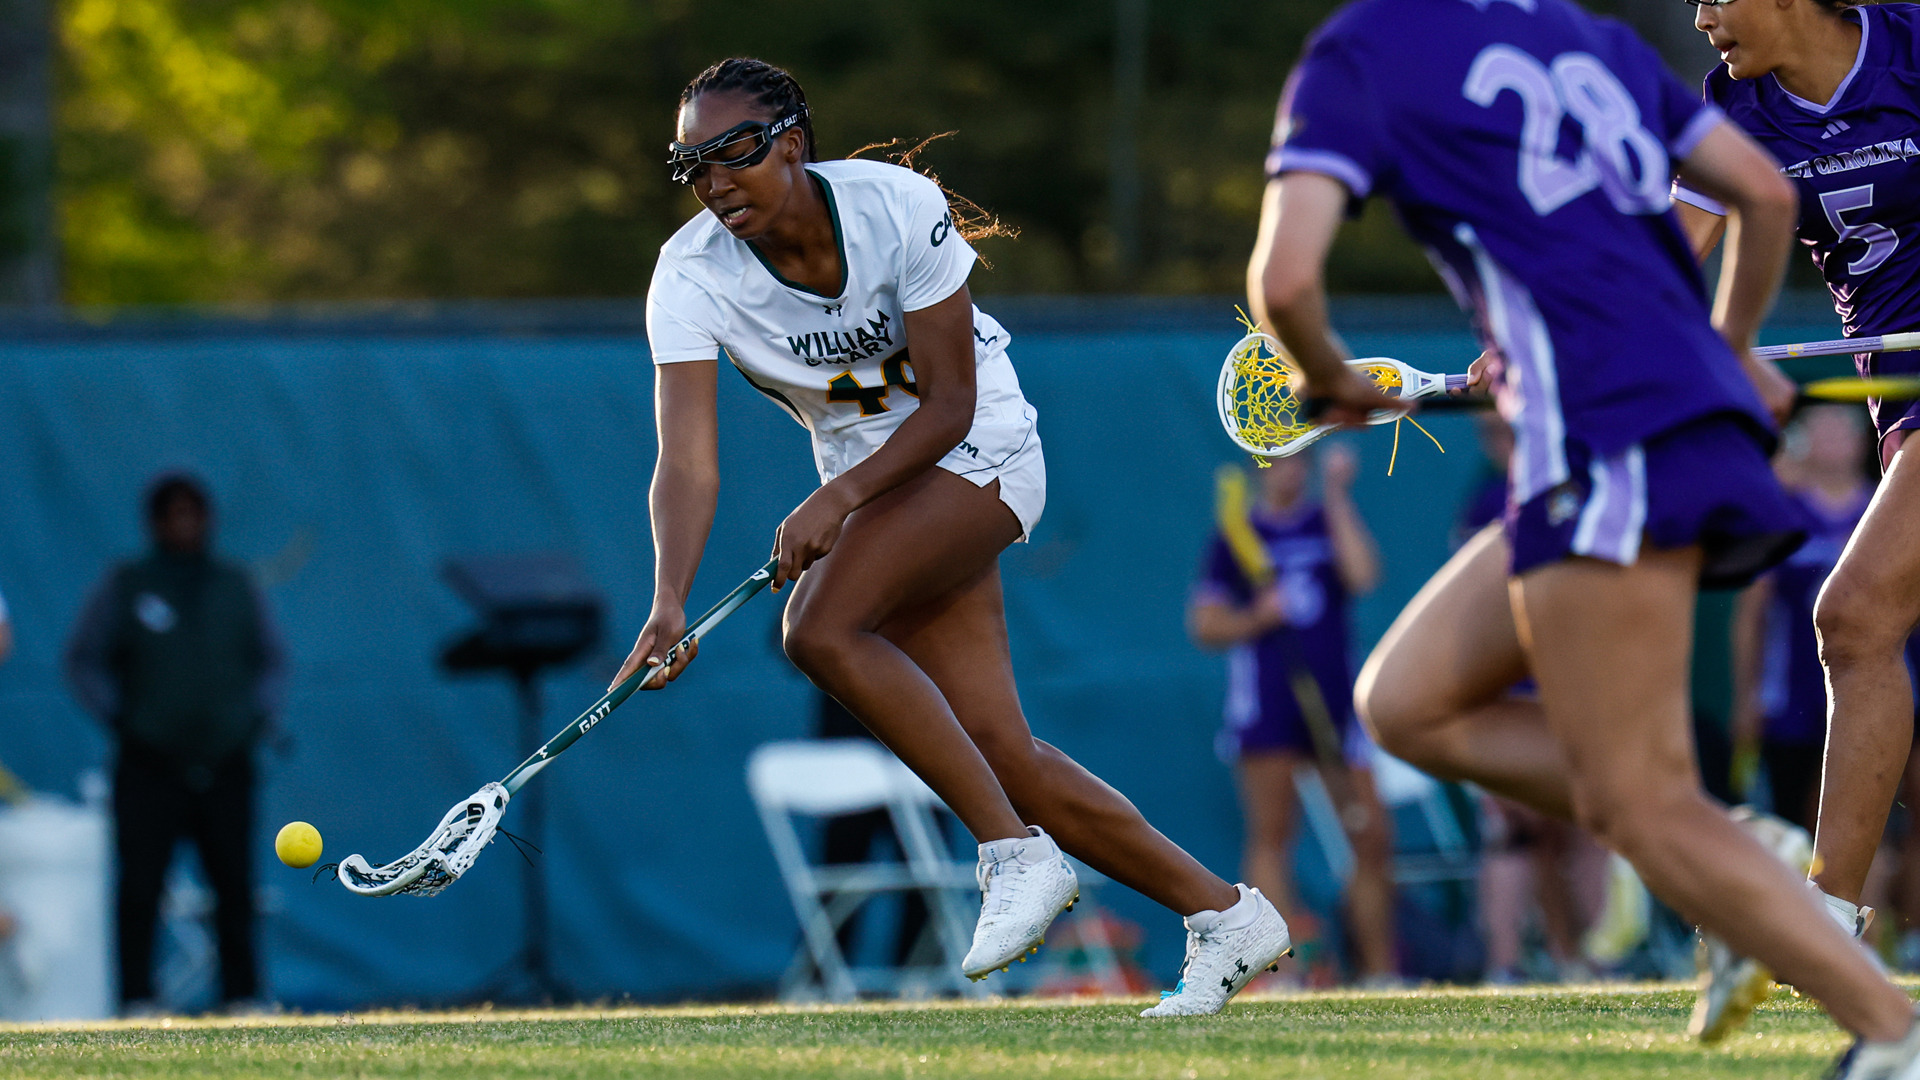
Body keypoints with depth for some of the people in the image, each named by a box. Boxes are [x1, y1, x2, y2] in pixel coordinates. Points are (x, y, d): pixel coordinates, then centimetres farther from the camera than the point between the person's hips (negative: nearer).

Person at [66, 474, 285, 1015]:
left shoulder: (235, 586, 13)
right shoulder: (124, 586, 4)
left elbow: (271, 660, 21)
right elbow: (83, 661, 6)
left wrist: (258, 717, 7)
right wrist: (118, 717, -4)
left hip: (225, 765, 3)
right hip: (150, 766, -3)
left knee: (235, 885, 2)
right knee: (141, 884, -8)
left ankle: (242, 995, 9)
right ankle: (137, 996, -4)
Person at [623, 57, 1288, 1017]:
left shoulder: (898, 208, -22)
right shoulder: (691, 276, -15)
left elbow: (950, 403, -19)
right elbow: (687, 461, -25)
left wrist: (842, 496, -33)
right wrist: (669, 602, -40)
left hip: (979, 451, -5)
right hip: (868, 480, 5)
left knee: (820, 627, -29)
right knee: (999, 754, -2)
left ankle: (1015, 853, -22)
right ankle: (1224, 914, 11)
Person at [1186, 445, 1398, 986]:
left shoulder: (1331, 521, 12)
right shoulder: (1237, 537, 8)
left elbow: (1361, 575, -8)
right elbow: (1204, 623, 7)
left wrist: (1337, 496, -5)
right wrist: (1258, 618, -11)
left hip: (1334, 696, 2)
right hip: (1264, 696, -2)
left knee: (1372, 836, -2)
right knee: (1270, 835, -9)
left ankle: (1380, 972, 5)